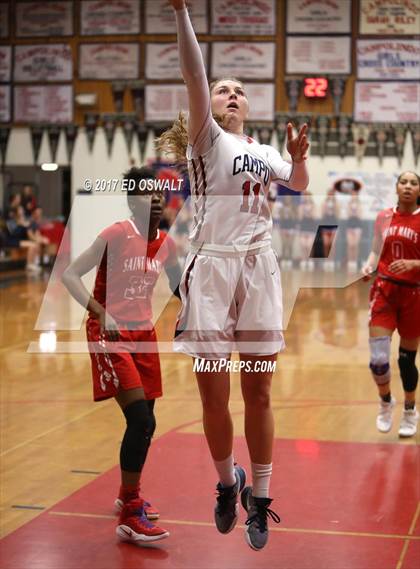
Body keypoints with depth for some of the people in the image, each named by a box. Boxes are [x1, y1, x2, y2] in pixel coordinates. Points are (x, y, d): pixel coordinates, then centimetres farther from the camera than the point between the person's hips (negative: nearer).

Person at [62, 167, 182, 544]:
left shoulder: (166, 243, 3)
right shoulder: (116, 236, -15)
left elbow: (179, 283, 20)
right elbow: (70, 275, -19)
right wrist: (101, 314, -30)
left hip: (144, 332, 7)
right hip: (110, 334, -7)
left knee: (143, 421, 14)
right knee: (141, 421, -17)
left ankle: (128, 495, 36)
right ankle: (130, 517, -9)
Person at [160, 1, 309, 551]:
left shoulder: (264, 152, 18)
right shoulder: (208, 139, 4)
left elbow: (300, 184, 34)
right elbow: (194, 77, -11)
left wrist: (298, 156, 12)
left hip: (259, 269, 4)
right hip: (212, 269, -4)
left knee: (258, 393, 4)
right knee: (214, 398, -1)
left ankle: (259, 497, 16)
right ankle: (228, 482, 23)